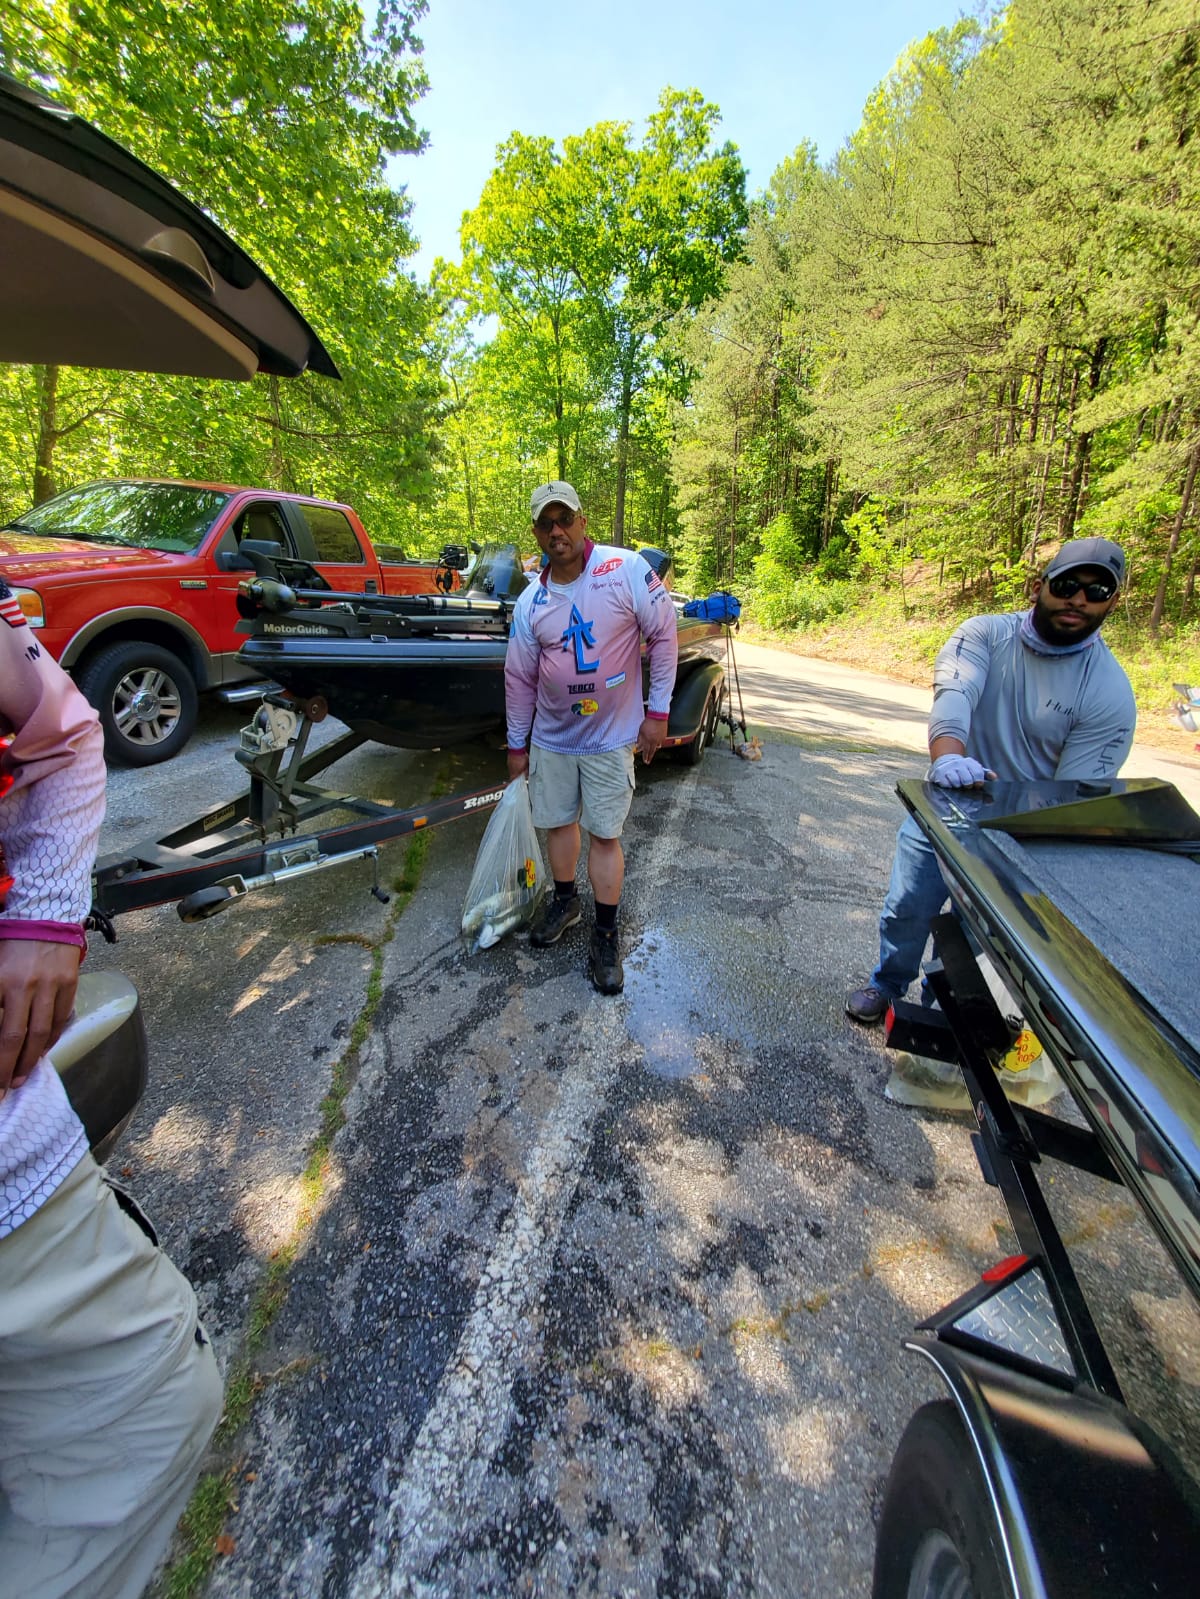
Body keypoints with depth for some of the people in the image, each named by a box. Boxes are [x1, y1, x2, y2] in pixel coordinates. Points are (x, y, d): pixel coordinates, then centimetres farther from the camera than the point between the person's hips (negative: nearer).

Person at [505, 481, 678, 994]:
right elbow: (519, 678, 5)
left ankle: (606, 935, 18)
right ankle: (565, 901, 39)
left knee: (604, 834, 2)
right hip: (552, 737, 4)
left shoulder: (626, 569, -12)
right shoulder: (531, 602, -1)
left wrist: (658, 711, -10)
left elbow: (663, 634, -7)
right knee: (560, 821, 15)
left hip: (611, 738, -3)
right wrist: (517, 745, 10)